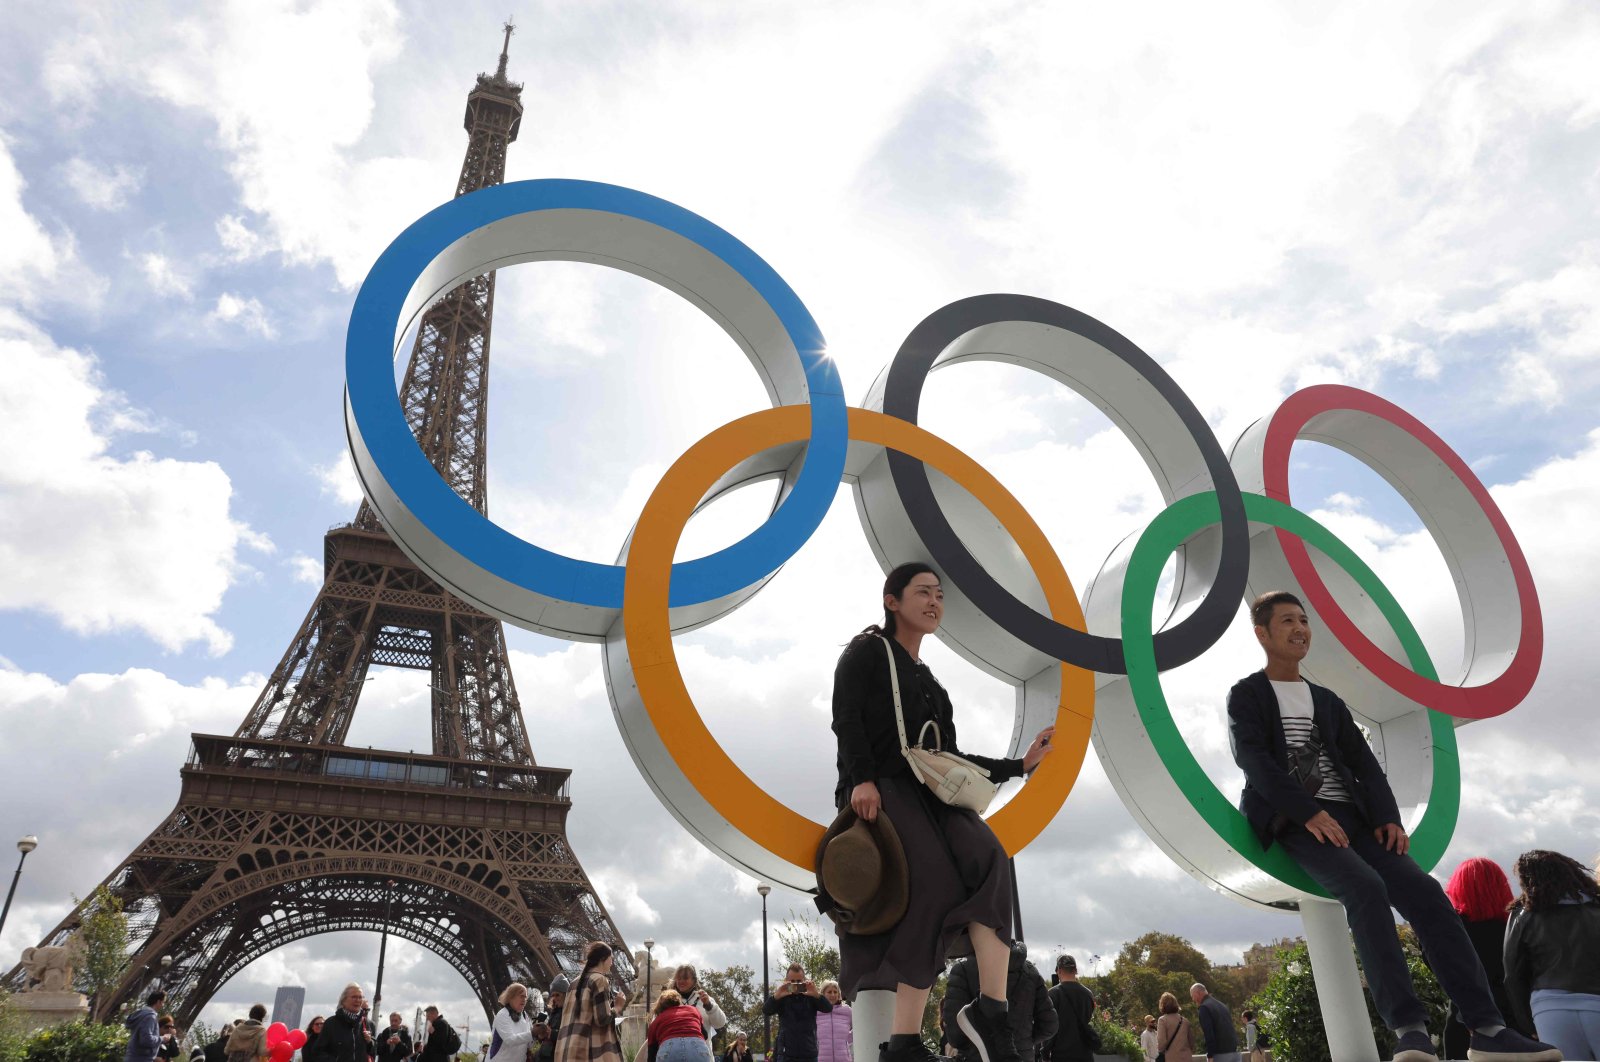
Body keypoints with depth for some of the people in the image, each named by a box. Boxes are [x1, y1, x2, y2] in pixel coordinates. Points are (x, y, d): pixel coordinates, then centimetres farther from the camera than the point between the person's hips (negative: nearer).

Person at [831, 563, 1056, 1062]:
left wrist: (1019, 764, 18)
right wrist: (861, 778, -23)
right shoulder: (867, 651, 8)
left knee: (989, 860, -23)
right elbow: (846, 719, -8)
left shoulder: (928, 680, 28)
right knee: (936, 887, -26)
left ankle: (990, 1012, -31)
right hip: (881, 793, -6)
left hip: (928, 795, 6)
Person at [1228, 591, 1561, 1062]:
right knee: (1366, 888, -30)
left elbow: (1364, 763, 14)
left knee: (1424, 891, -16)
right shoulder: (1246, 695, 6)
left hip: (1349, 816, 6)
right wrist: (1309, 812, -20)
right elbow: (1254, 761, -9)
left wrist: (1387, 817, -5)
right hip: (1295, 821, -5)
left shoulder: (1327, 701, 23)